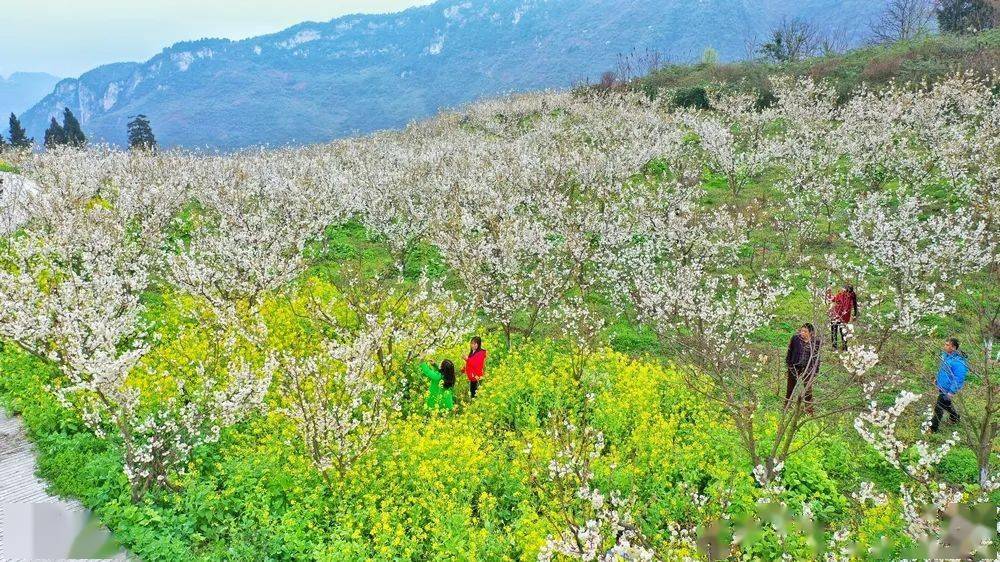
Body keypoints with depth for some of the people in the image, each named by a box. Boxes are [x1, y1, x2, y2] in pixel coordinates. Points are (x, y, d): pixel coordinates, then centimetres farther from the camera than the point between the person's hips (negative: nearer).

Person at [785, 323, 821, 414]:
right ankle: (786, 405, 30)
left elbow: (817, 356, 0)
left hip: (808, 369, -1)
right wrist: (788, 364, 1)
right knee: (790, 387, 15)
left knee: (808, 389, 9)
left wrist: (815, 370, 0)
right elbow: (789, 352, 1)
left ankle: (809, 408, 22)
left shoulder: (816, 342, -8)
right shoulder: (795, 338, -8)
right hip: (794, 367, 1)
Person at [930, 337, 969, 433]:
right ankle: (955, 417, 54)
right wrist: (937, 379, 20)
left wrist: (952, 392, -23)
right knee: (946, 404, 29)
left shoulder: (958, 362, -31)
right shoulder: (945, 355, -4)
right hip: (941, 386, 9)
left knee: (939, 408, 1)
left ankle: (933, 429, 13)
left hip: (947, 389, -9)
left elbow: (958, 379, -27)